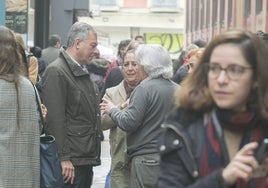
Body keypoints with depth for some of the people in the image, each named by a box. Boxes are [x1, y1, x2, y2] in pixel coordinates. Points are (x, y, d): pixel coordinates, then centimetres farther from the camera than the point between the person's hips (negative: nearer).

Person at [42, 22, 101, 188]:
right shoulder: (56, 72, -11)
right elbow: (55, 119, -17)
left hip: (87, 158, 9)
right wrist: (64, 158, -20)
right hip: (70, 162, -9)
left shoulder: (83, 72, 19)